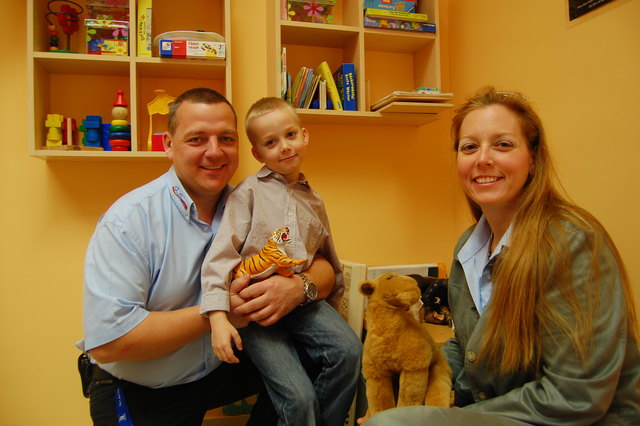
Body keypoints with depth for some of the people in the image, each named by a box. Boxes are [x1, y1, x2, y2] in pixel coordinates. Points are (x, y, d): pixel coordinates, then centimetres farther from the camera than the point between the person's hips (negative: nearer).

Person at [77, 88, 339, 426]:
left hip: (222, 366, 4)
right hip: (138, 394, -3)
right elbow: (106, 341, -27)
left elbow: (322, 267, -2)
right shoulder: (128, 220, -20)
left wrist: (299, 288, -25)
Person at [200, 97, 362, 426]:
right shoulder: (248, 192, -2)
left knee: (349, 350, -20)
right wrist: (218, 317, -18)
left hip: (304, 300, 5)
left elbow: (329, 259, 26)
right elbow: (221, 254, -9)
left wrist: (333, 308, 28)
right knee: (299, 397, -16)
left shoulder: (313, 200, 14)